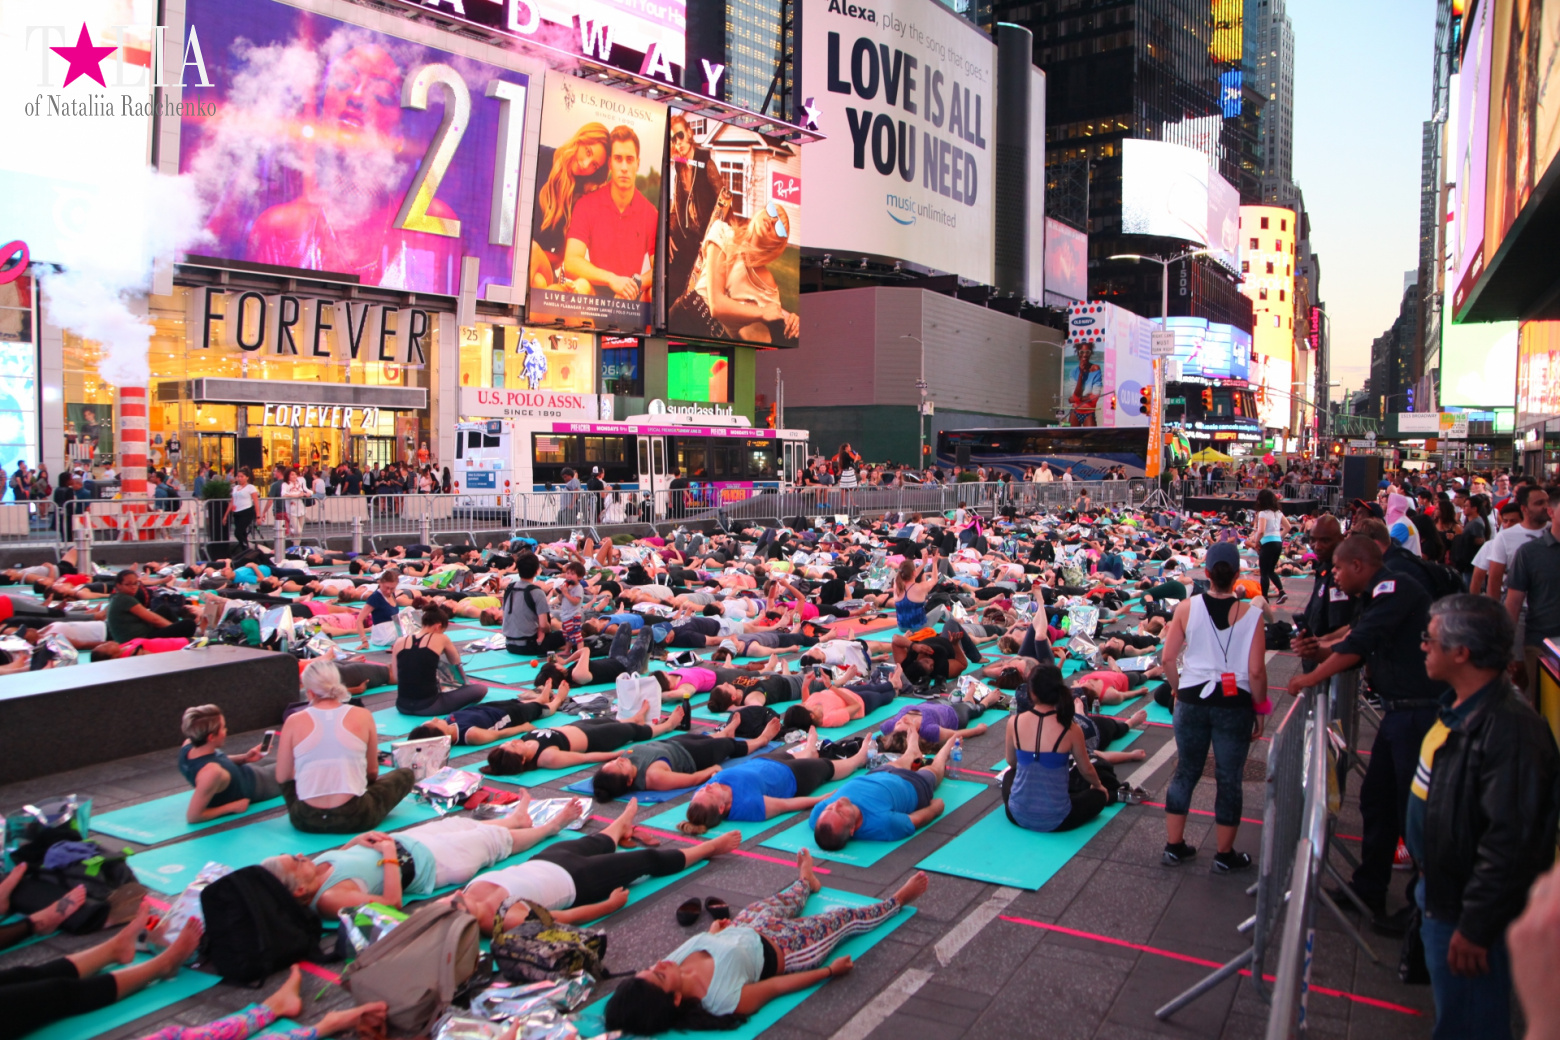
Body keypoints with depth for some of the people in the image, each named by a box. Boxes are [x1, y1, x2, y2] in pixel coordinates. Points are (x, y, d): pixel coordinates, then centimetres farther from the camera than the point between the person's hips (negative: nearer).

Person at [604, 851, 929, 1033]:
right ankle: (898, 900, 45)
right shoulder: (727, 1001, -43)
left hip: (746, 930, 5)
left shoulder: (668, 969, -29)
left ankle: (806, 882, 70)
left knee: (772, 905, 32)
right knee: (846, 916, 13)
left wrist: (715, 929, 16)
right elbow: (778, 986, -27)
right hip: (780, 949, -5)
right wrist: (830, 971, -14)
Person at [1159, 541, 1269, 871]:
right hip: (1235, 704, -2)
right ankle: (1225, 854, 23)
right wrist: (1261, 709, 3)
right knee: (1229, 779, 11)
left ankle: (1174, 844, 25)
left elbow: (1168, 658, -3)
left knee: (1186, 771, 16)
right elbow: (1256, 671, -11)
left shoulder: (1187, 608, -6)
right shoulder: (1251, 613, -11)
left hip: (1192, 701, 2)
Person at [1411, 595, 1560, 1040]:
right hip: (1440, 890, 9)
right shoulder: (1459, 706, 3)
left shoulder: (1510, 729, -29)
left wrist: (1475, 926, -23)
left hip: (1467, 910, -9)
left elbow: (1511, 843, -28)